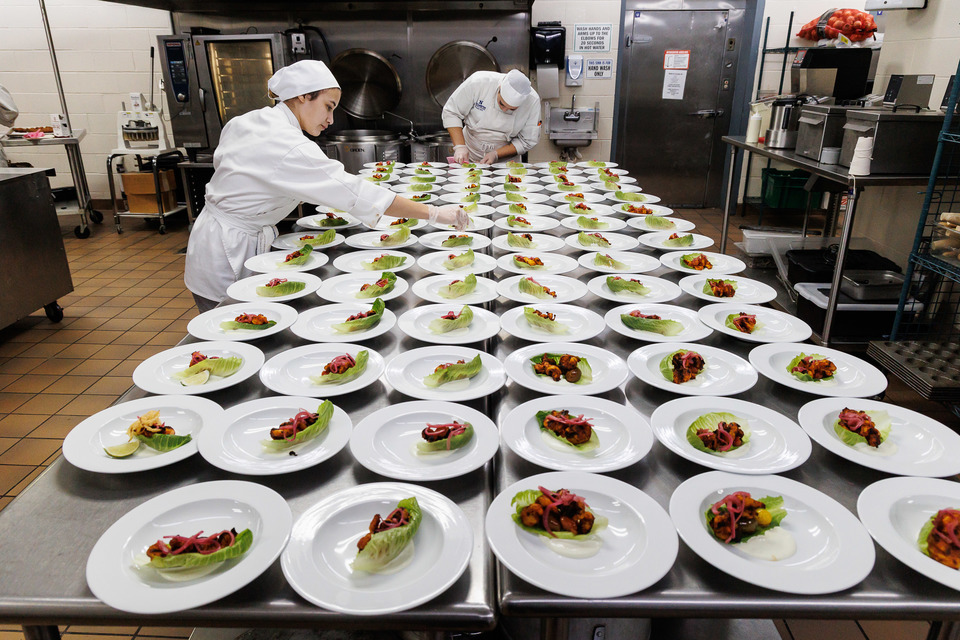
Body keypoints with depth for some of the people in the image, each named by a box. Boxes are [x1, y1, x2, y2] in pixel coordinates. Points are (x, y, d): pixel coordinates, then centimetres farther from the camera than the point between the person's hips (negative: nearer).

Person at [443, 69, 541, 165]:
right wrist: (459, 146, -20)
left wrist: (496, 154, -18)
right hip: (469, 157, 0)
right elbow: (451, 112, -11)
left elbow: (527, 141, -8)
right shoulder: (479, 82, -21)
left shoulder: (533, 101, -17)